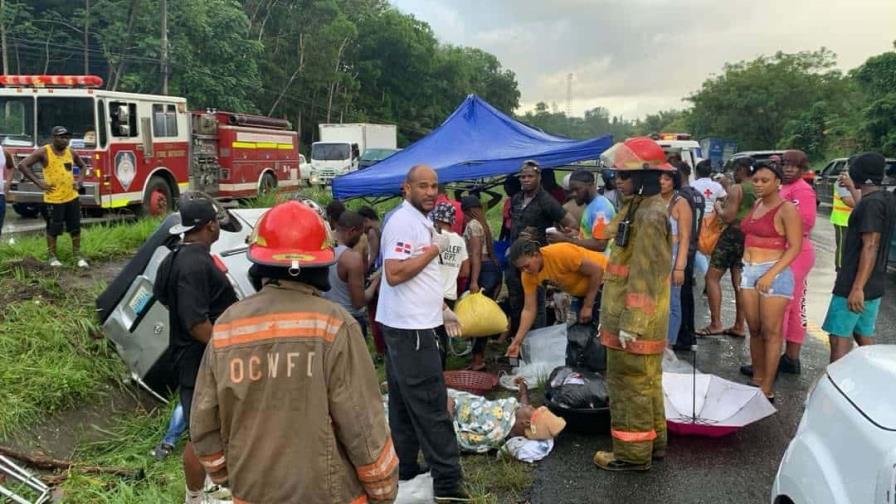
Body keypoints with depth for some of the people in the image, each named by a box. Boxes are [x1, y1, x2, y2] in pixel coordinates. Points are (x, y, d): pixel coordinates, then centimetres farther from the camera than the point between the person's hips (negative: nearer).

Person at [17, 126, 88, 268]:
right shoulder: (43, 152, -10)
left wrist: (80, 181, 8)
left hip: (72, 197, 5)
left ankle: (77, 255, 20)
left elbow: (82, 166, 24)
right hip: (54, 198, -5)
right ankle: (52, 256, 18)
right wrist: (38, 182, -16)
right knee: (54, 229, 5)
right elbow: (22, 165, -12)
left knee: (75, 227, 8)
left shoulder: (71, 152, 6)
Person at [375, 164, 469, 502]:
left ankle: (403, 467, 25)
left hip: (414, 325, 10)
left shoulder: (421, 221, 15)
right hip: (409, 327, -10)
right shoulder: (403, 222, -16)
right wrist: (434, 249, -18)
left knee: (405, 402, 15)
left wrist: (442, 308, 20)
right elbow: (394, 274, -25)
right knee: (431, 406, -6)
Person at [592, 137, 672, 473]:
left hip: (636, 320, -10)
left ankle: (633, 453, 12)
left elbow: (644, 275, -23)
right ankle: (654, 440, 32)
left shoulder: (649, 215, -20)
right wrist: (614, 315, 21)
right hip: (644, 319, 10)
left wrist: (631, 323, -22)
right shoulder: (639, 209, 13)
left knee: (630, 385, 0)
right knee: (646, 382, 19)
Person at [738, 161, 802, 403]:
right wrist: (746, 268, 13)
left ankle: (767, 390, 3)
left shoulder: (787, 209, -9)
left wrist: (771, 274, -19)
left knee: (771, 332, -2)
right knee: (754, 330, 11)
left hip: (774, 272, -7)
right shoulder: (757, 204, 12)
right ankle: (757, 379, 21)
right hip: (749, 271, 7)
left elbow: (795, 247, -13)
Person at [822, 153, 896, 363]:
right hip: (874, 284, 9)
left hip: (855, 284, -9)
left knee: (840, 338, -5)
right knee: (864, 336, 17)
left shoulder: (871, 203, -18)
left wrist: (857, 288, -25)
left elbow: (870, 247, -24)